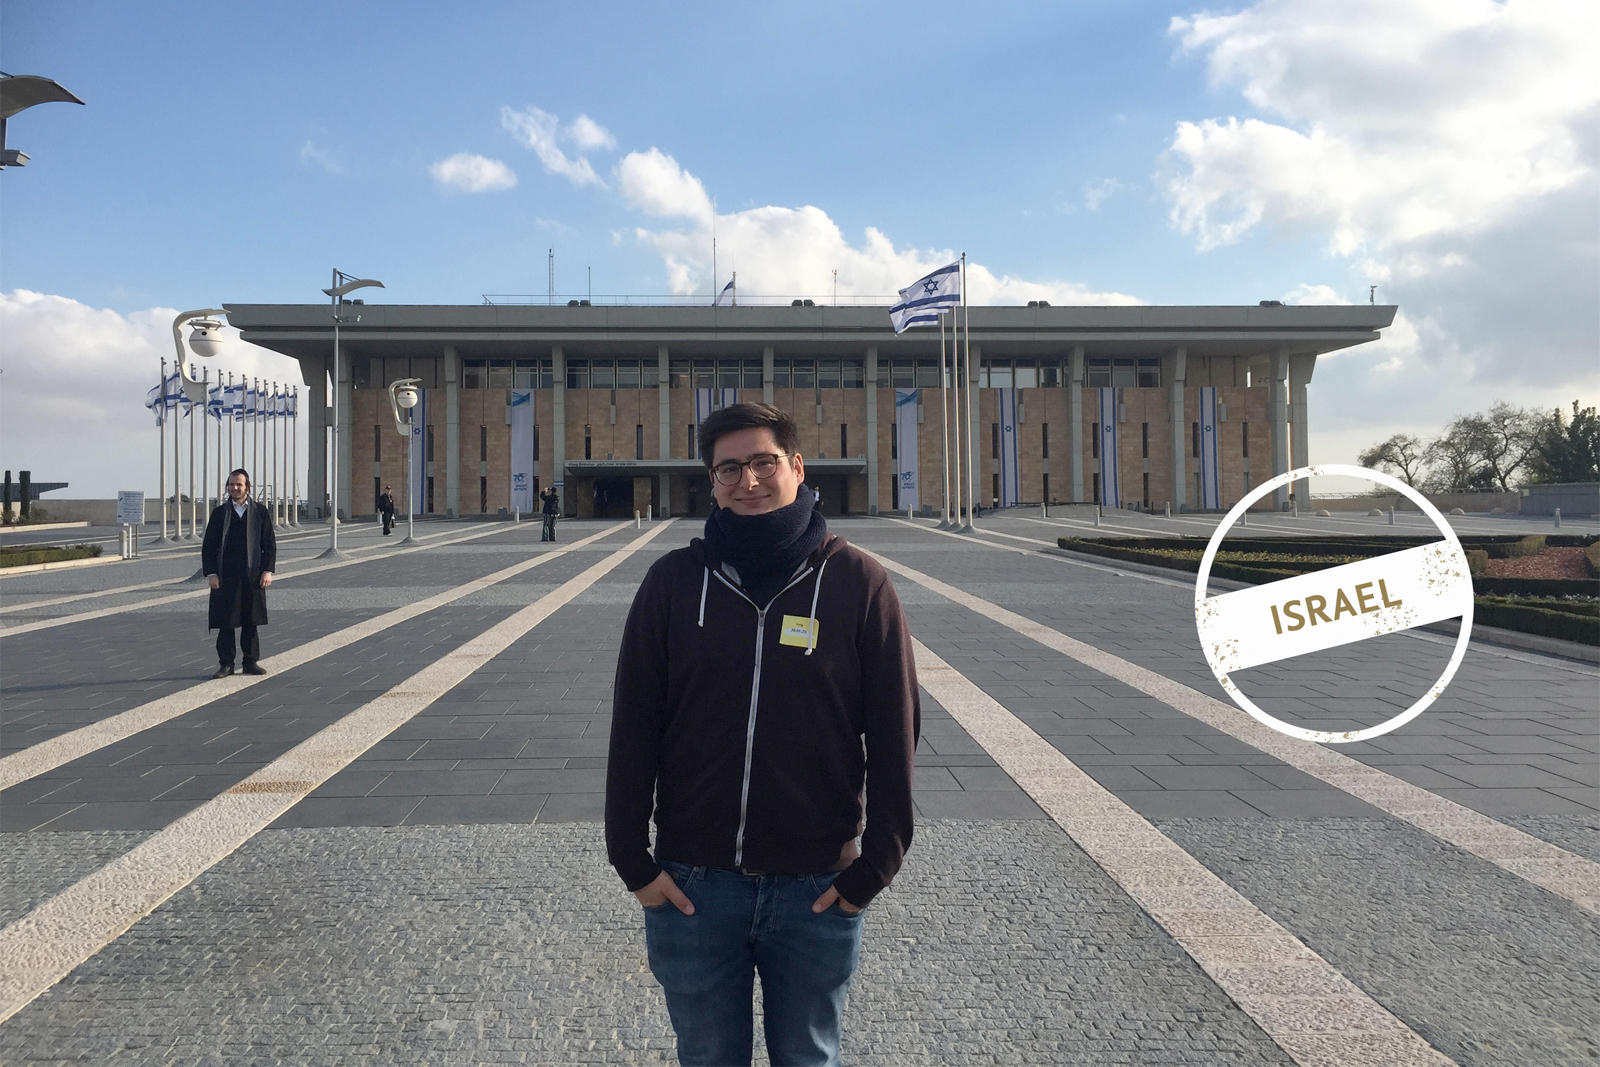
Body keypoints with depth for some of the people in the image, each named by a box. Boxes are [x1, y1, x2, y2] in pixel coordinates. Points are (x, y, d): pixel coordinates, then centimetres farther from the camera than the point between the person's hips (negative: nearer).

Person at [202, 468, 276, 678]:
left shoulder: (260, 513, 6)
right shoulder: (219, 513, 5)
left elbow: (270, 544, 7)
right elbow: (208, 546, 4)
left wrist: (267, 570, -3)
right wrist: (210, 573, -5)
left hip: (252, 577, 0)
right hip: (225, 577, 0)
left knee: (251, 622, 6)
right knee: (225, 623, 1)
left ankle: (251, 662, 15)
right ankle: (226, 664, 8)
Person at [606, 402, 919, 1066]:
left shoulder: (858, 582, -5)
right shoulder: (673, 581, -1)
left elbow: (895, 731, -2)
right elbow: (633, 727, 1)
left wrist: (875, 866, -4)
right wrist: (632, 859, -2)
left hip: (818, 888, -1)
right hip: (692, 886, 1)